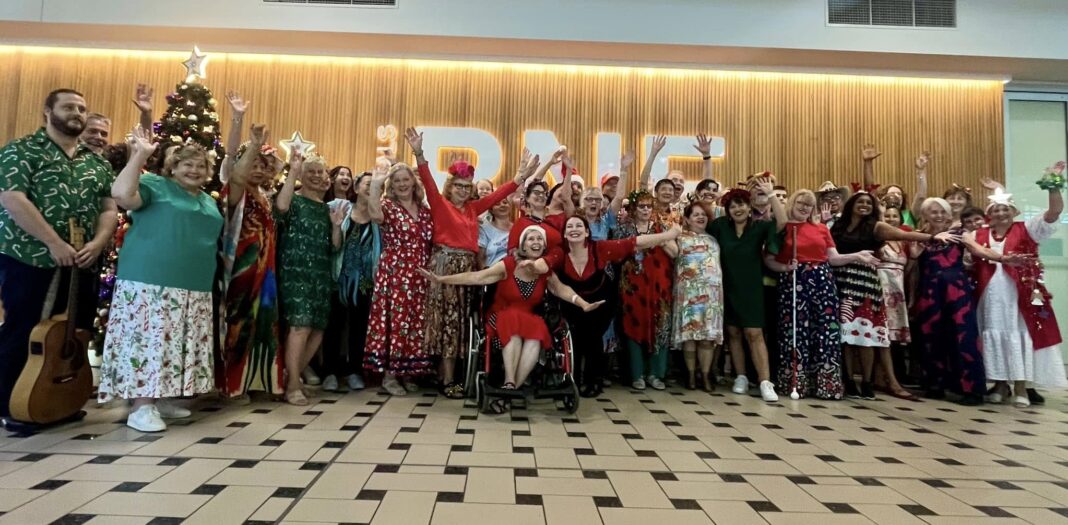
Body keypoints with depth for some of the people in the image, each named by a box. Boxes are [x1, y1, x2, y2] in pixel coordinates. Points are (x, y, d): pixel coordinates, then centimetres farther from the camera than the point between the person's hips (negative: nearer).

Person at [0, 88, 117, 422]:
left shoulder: (98, 163, 14)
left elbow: (110, 209, 9)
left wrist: (97, 244, -9)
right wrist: (55, 243, -20)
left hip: (83, 265, 5)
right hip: (30, 260, -5)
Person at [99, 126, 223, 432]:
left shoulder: (209, 201, 20)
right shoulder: (155, 185, 0)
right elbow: (121, 194, -19)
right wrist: (139, 155, -18)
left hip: (194, 288, 7)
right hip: (150, 282, -7)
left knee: (174, 343, 10)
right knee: (148, 339, -7)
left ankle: (159, 398, 21)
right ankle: (141, 406, -1)